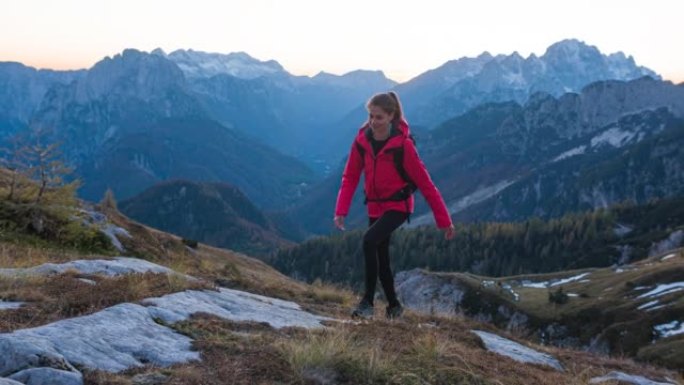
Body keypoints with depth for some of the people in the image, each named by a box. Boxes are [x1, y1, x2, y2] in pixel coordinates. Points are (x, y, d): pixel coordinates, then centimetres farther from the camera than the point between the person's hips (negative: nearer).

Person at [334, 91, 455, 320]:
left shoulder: (403, 144, -20)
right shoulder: (362, 141, -8)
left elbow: (425, 183, -17)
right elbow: (350, 177, -3)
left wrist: (444, 220, -15)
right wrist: (341, 211, -15)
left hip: (398, 205, -5)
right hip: (375, 206, 6)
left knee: (369, 240, -27)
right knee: (381, 257, 12)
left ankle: (368, 301, -18)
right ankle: (394, 305, 32)